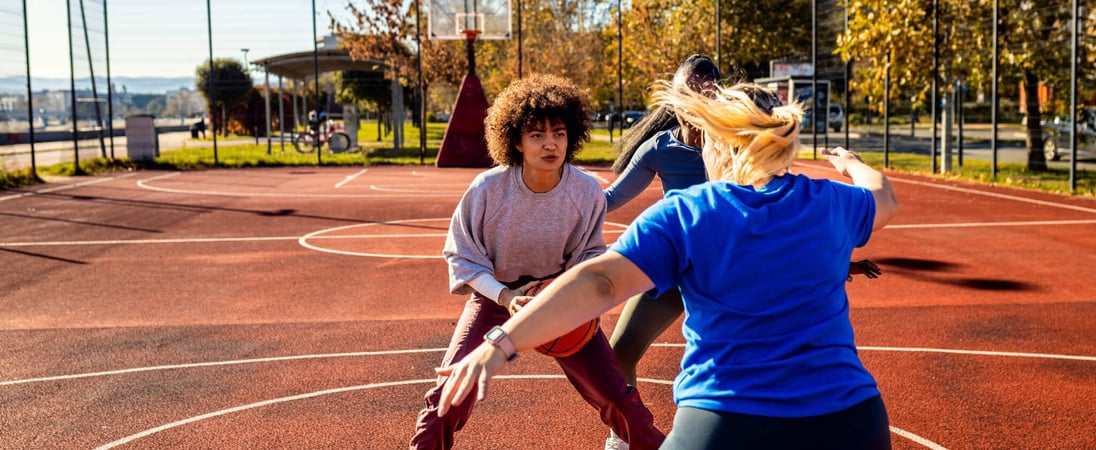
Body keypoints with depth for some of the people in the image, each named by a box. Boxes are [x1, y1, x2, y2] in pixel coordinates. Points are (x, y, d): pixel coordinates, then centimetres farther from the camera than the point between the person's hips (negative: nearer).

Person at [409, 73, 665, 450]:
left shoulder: (587, 192, -20)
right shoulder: (488, 188, -25)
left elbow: (589, 253, -1)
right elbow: (462, 255, -12)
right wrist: (504, 296, -26)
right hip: (496, 294, -1)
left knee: (616, 396, -2)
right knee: (449, 396, -11)